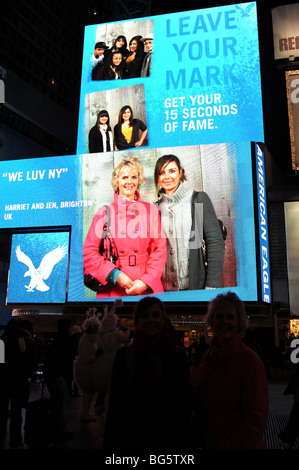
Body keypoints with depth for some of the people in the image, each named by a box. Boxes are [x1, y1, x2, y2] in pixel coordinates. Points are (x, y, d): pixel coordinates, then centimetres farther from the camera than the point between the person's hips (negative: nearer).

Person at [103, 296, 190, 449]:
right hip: (132, 437, 0)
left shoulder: (177, 354, -1)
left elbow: (184, 398, 0)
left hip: (166, 438, 0)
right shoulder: (124, 355, -1)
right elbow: (115, 403, 0)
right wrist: (110, 443, -3)